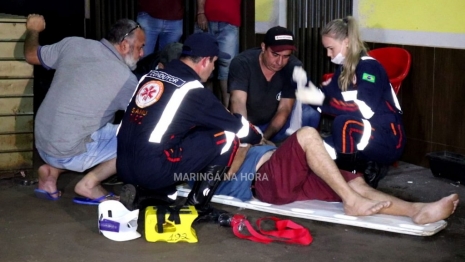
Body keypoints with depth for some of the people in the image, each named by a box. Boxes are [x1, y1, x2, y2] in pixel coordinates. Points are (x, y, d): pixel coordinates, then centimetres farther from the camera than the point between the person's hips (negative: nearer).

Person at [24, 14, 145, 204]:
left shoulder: (74, 44, 1)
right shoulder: (126, 78, -12)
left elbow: (31, 55, 16)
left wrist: (33, 29, 34)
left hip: (42, 144, 7)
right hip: (68, 153, -7)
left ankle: (52, 170, 14)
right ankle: (89, 183, -2)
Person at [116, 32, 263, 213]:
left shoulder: (151, 76, 14)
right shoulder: (191, 90, -6)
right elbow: (236, 125, 3)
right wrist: (258, 137, 25)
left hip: (124, 168, 8)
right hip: (152, 171, -8)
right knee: (226, 137, 1)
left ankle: (141, 190, 13)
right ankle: (196, 206, 8)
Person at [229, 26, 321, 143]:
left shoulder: (294, 67, -16)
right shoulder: (242, 63, -22)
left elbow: (284, 108, -16)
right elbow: (238, 102, -34)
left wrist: (264, 137, -30)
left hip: (275, 126, 1)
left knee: (310, 115, -24)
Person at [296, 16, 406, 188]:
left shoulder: (368, 66, -15)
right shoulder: (343, 69, 10)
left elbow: (364, 110, -28)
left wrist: (320, 101, -29)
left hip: (387, 140, -8)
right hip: (360, 138, 8)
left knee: (343, 123, -34)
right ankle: (370, 166, 8)